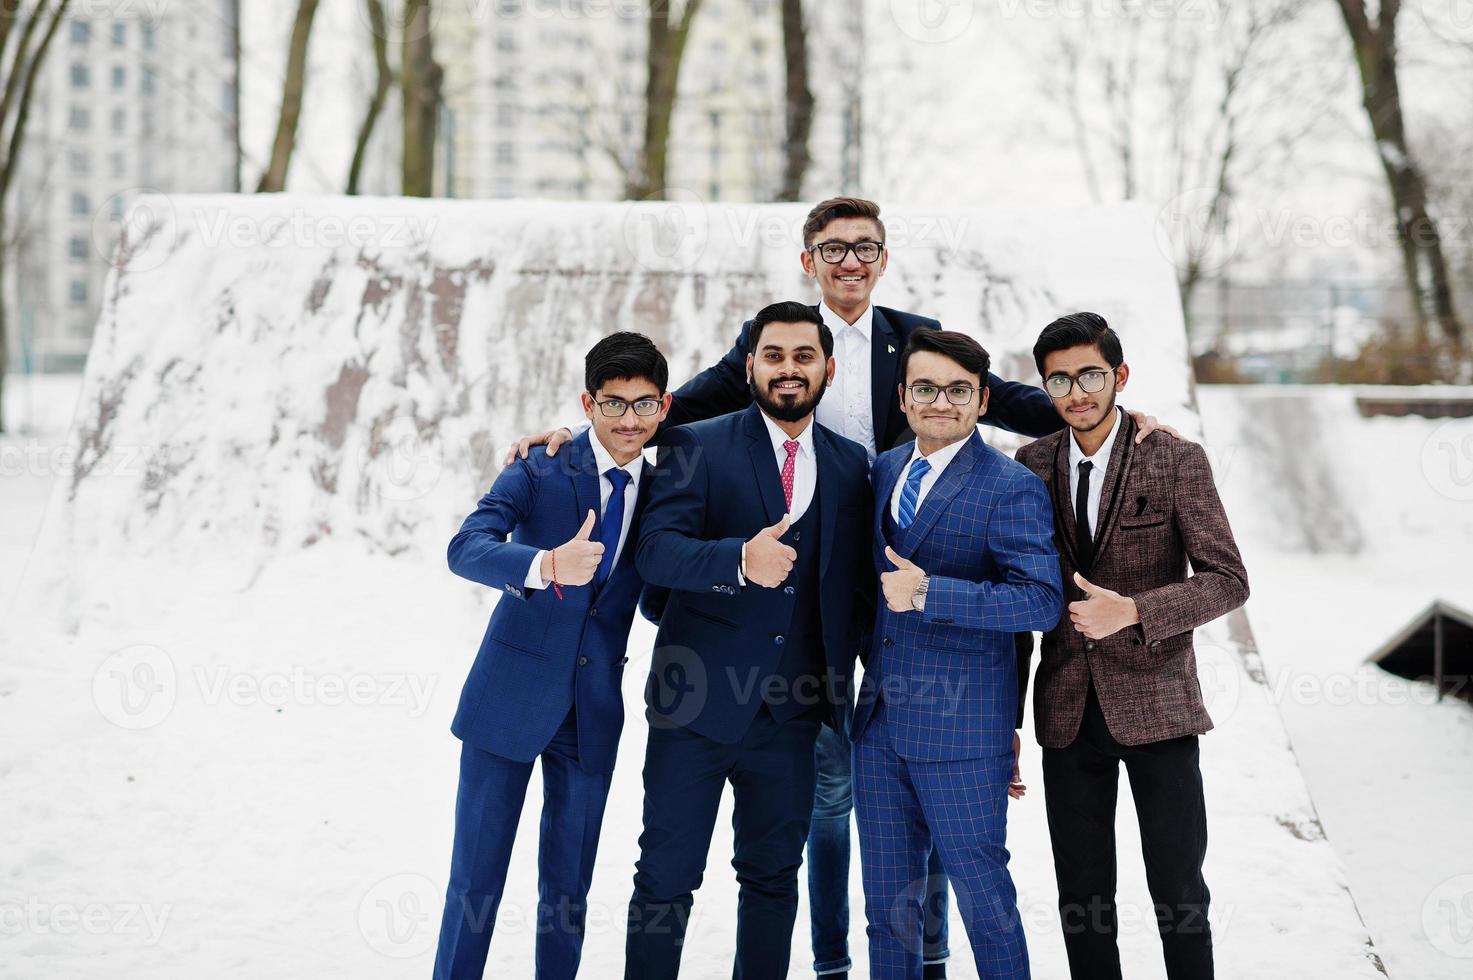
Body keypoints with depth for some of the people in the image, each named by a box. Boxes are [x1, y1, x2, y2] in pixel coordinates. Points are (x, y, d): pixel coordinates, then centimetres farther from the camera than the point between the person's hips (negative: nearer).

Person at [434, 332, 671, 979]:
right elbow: (466, 548, -24)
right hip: (511, 700, -3)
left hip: (595, 709, 4)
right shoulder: (539, 471, -8)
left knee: (569, 887, 12)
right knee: (476, 877, 2)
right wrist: (547, 566, -41)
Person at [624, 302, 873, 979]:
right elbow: (655, 551, -15)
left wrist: (842, 681, 3)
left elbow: (857, 580, 14)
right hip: (698, 697, -3)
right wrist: (740, 560, -33)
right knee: (667, 873, 2)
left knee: (773, 875, 13)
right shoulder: (697, 446, -2)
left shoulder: (851, 465, 9)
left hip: (791, 708, 3)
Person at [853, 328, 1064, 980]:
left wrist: (927, 594, -25)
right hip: (879, 723, 6)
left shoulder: (1011, 489, -10)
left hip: (962, 730, -6)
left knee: (983, 897, 3)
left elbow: (1042, 601, -20)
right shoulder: (882, 471, 11)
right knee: (887, 903, 13)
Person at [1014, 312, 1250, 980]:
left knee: (1178, 891, 2)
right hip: (1068, 711, 3)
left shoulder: (1178, 461, -5)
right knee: (1082, 895, 9)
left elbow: (1227, 581, -8)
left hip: (1155, 705, -3)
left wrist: (1132, 611, -23)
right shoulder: (1033, 465, 5)